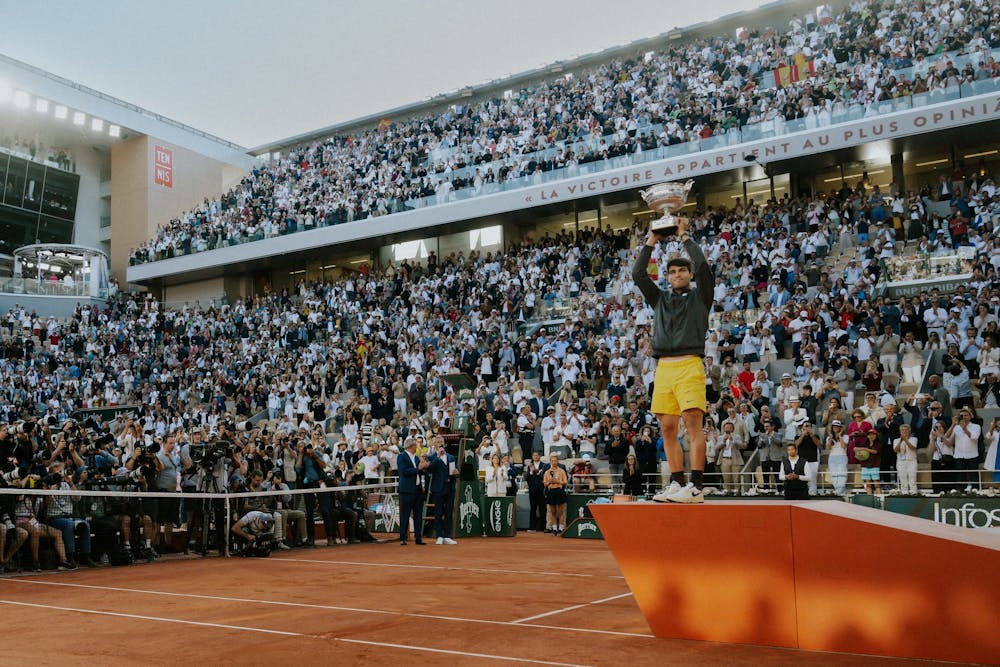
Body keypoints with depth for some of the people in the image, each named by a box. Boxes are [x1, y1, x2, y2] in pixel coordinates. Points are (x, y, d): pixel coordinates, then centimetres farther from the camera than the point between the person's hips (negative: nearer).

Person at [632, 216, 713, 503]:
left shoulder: (699, 297, 12)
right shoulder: (660, 298, 23)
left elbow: (702, 266, -3)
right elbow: (638, 274, 14)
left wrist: (685, 237, 7)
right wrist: (651, 241, 15)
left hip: (689, 364, -5)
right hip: (663, 366, 5)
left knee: (693, 422, -13)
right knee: (668, 428, 2)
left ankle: (695, 487, -17)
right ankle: (676, 484, 7)